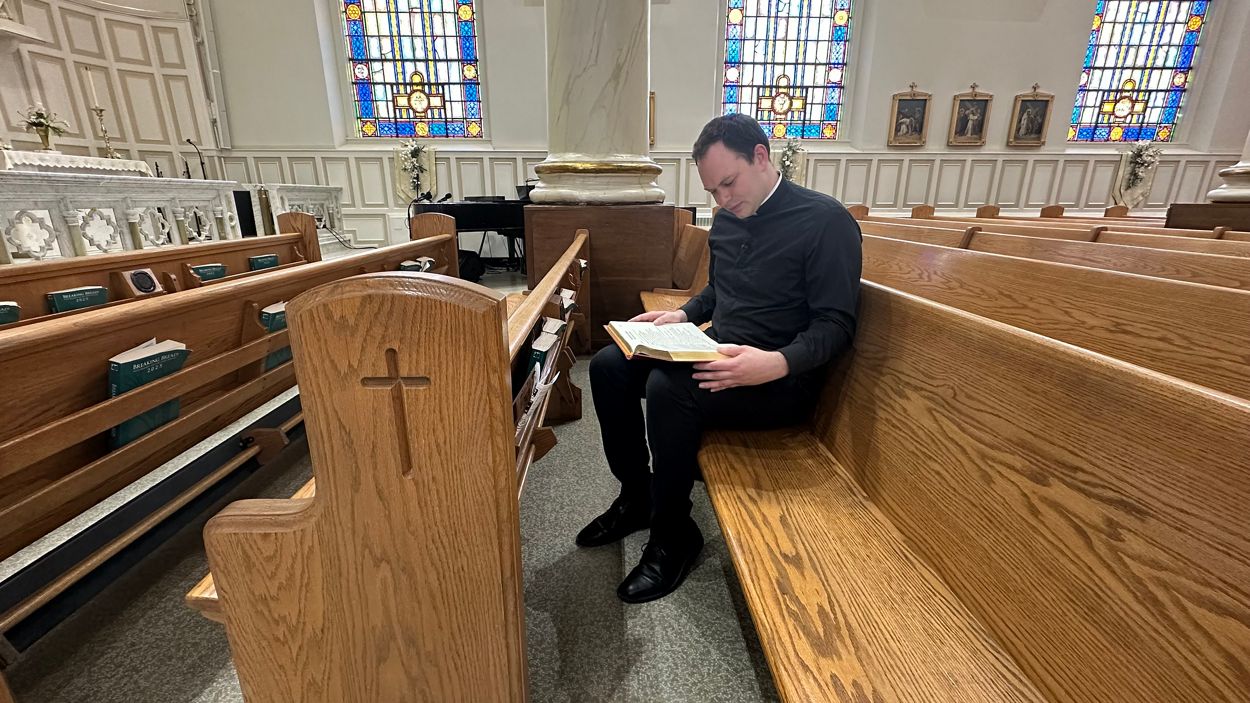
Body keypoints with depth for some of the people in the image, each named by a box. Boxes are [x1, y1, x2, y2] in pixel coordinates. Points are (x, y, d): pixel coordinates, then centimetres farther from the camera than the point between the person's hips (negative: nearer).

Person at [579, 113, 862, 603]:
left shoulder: (826, 221, -12)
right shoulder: (727, 219, 10)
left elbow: (835, 324, -16)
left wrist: (778, 362, -33)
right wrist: (684, 314, 5)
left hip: (783, 380, -7)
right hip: (718, 358, 8)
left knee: (668, 389, -32)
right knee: (608, 366, -4)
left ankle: (673, 536, -8)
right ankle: (637, 497, 9)